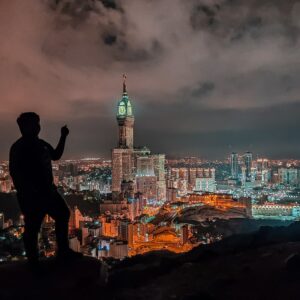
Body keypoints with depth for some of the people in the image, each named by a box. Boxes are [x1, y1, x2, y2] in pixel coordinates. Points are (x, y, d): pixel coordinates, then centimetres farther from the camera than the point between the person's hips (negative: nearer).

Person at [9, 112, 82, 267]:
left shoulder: (40, 143, 10)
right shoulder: (19, 148, -15)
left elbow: (56, 155, 23)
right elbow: (14, 172, -20)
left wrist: (63, 137, 14)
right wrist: (30, 191, -25)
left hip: (47, 190, 9)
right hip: (31, 196, -9)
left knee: (63, 215, 16)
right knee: (32, 228, 1)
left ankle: (63, 251, 30)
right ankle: (33, 262, 17)